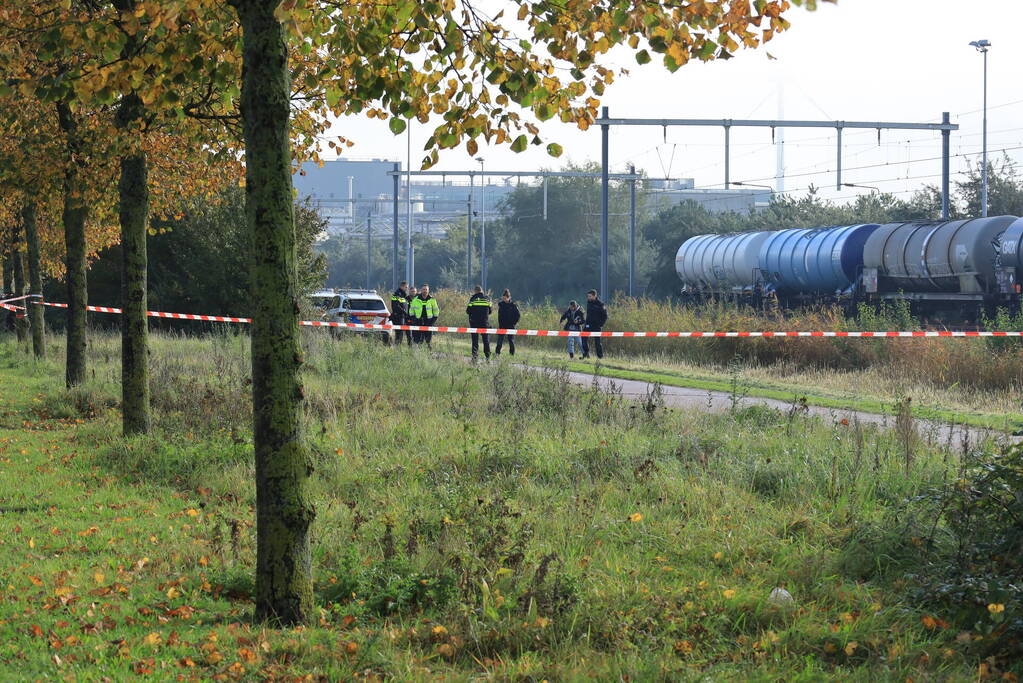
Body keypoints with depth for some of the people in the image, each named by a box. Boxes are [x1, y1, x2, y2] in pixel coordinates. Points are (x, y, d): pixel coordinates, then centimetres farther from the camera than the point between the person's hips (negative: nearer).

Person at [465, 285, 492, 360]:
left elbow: (468, 311, -4)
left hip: (474, 322, -1)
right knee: (486, 340, 9)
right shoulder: (487, 298, 3)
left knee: (475, 340, 4)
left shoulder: (473, 299, -3)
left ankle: (474, 355, -6)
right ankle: (488, 356, 6)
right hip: (485, 322, 1)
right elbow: (490, 311, 6)